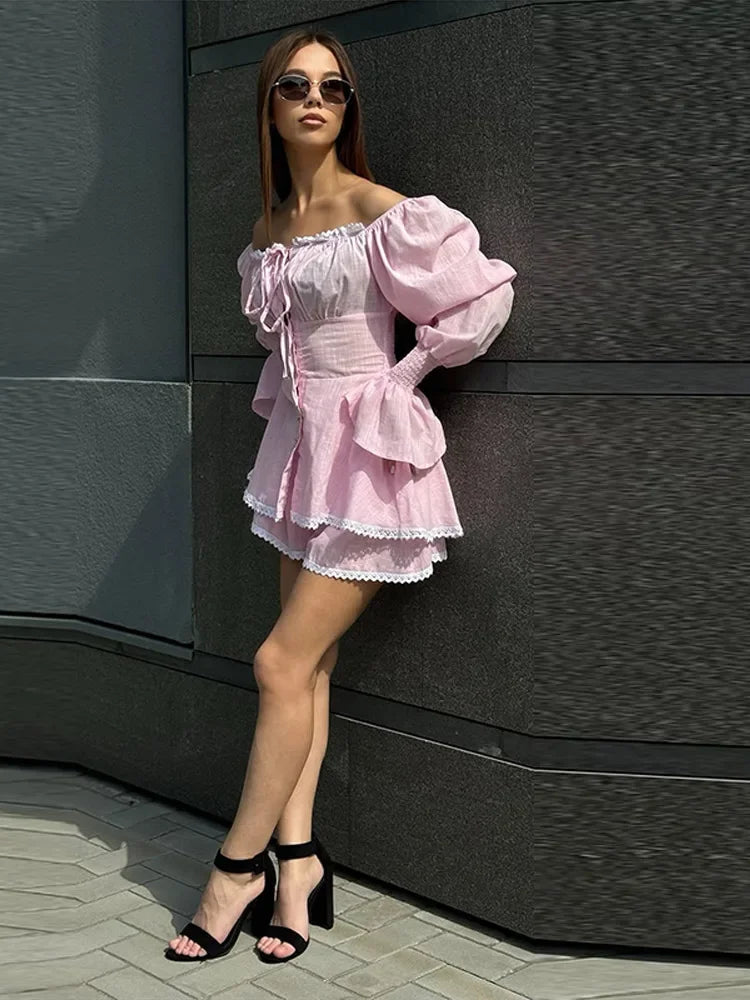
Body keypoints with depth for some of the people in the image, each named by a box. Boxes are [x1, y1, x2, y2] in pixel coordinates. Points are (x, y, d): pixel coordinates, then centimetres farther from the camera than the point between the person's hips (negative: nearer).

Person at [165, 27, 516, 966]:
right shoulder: (267, 231, 10)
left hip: (370, 455, -7)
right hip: (301, 448, 7)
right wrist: (292, 401, 12)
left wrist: (404, 372, -7)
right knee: (307, 668, 6)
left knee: (282, 662, -6)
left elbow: (484, 292, -11)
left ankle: (240, 865, 7)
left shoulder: (381, 212, -11)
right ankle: (295, 861, 13)